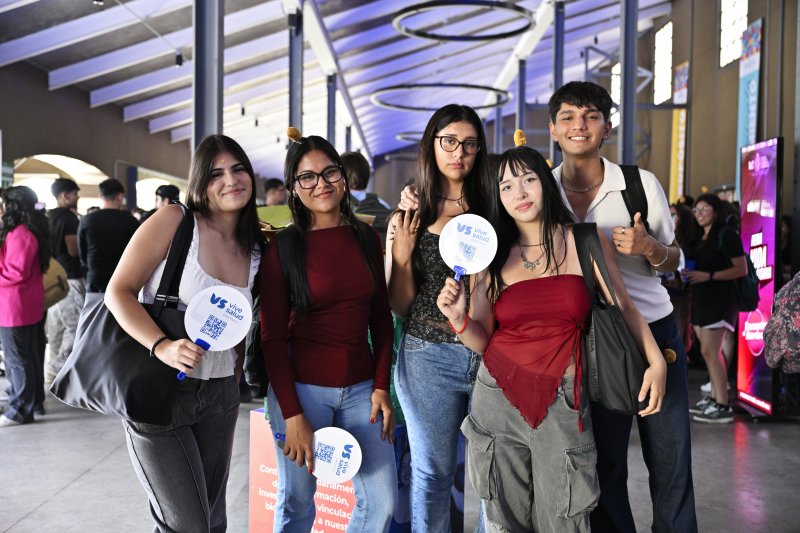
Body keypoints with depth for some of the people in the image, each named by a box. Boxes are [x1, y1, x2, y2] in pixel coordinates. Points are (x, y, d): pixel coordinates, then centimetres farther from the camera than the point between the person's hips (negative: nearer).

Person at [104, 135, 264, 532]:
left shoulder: (256, 250, 7)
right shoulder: (173, 221, -9)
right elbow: (118, 292, -12)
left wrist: (235, 382, 10)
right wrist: (162, 346, -26)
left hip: (220, 395, 6)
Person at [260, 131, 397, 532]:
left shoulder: (366, 238, 6)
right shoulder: (282, 248, -5)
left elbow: (381, 317, 9)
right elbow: (272, 336, -6)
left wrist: (381, 386, 0)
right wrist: (292, 415, -11)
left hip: (361, 387, 3)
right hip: (302, 388, -3)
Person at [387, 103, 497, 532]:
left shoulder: (492, 210, 5)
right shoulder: (409, 218, 4)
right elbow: (399, 306, 3)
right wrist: (403, 255, -13)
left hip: (490, 352, 1)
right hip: (429, 356, -1)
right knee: (433, 473, 11)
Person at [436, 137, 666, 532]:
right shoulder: (493, 255, 2)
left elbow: (623, 307, 7)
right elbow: (482, 342, 4)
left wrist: (656, 362, -4)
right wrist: (459, 319, -15)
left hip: (563, 402, -1)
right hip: (497, 396, 1)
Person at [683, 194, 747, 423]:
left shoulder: (726, 235, -8)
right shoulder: (697, 238, 16)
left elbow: (741, 269, -13)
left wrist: (708, 276, -21)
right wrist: (687, 274, 5)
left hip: (719, 299, -8)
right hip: (700, 299, 8)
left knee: (710, 352, -12)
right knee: (710, 352, 10)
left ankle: (723, 407, -9)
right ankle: (713, 398, 17)